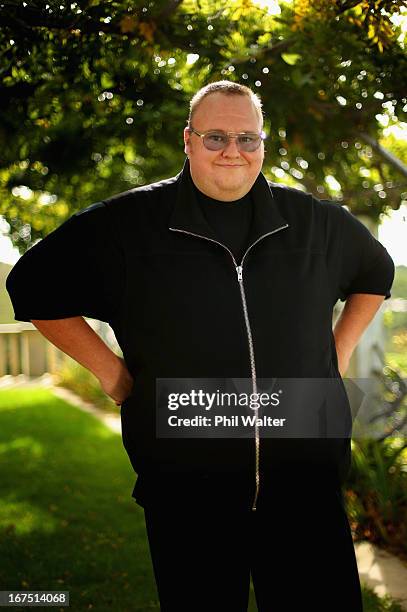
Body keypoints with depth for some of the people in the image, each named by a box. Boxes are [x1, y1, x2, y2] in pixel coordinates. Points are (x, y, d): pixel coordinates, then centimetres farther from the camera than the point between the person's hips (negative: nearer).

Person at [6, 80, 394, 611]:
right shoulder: (127, 223, -1)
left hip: (306, 479, 2)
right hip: (185, 485, -2)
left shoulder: (314, 221, 8)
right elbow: (34, 285, 6)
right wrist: (108, 370, 1)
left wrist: (340, 352, 16)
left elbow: (376, 273, 27)